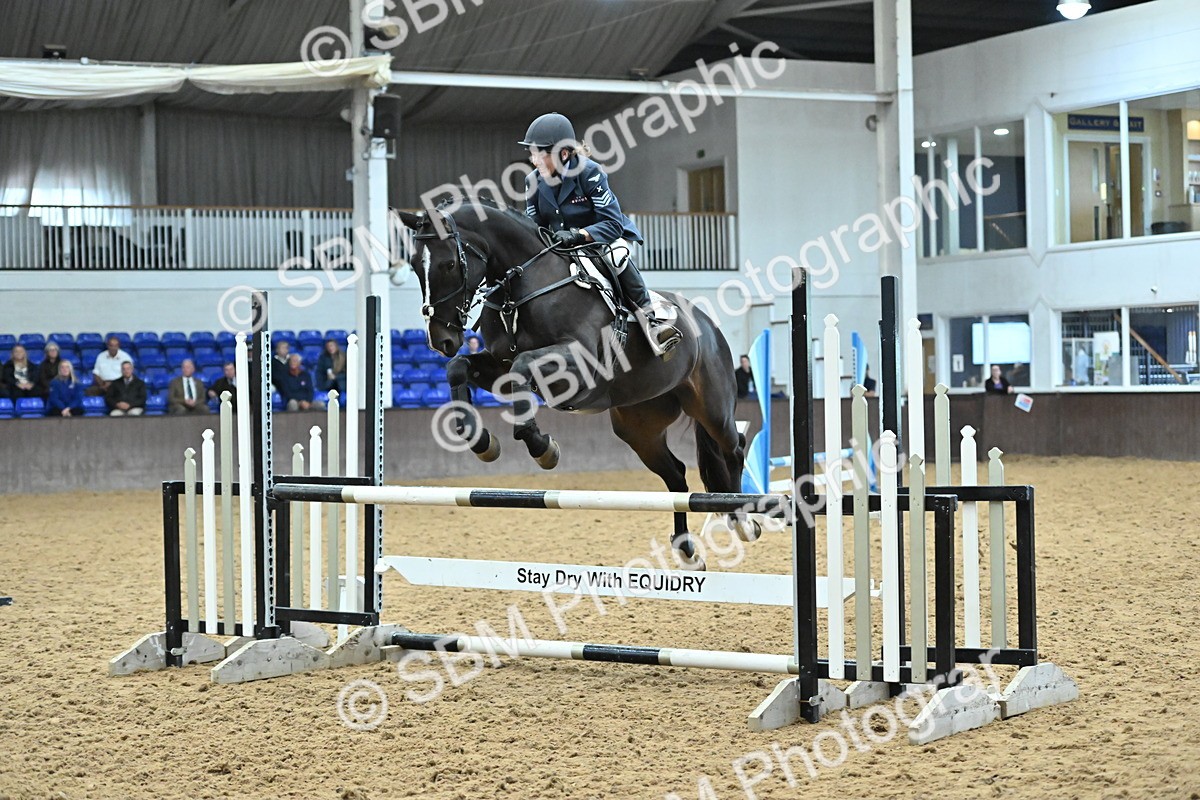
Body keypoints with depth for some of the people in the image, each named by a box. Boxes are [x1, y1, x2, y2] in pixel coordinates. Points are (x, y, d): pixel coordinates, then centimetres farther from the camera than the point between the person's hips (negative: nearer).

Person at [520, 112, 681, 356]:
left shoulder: (589, 172, -22)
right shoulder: (533, 182, -5)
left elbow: (613, 224, -26)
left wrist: (578, 235, -42)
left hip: (606, 238, -6)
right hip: (561, 250, 6)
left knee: (615, 256, -39)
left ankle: (649, 316, -30)